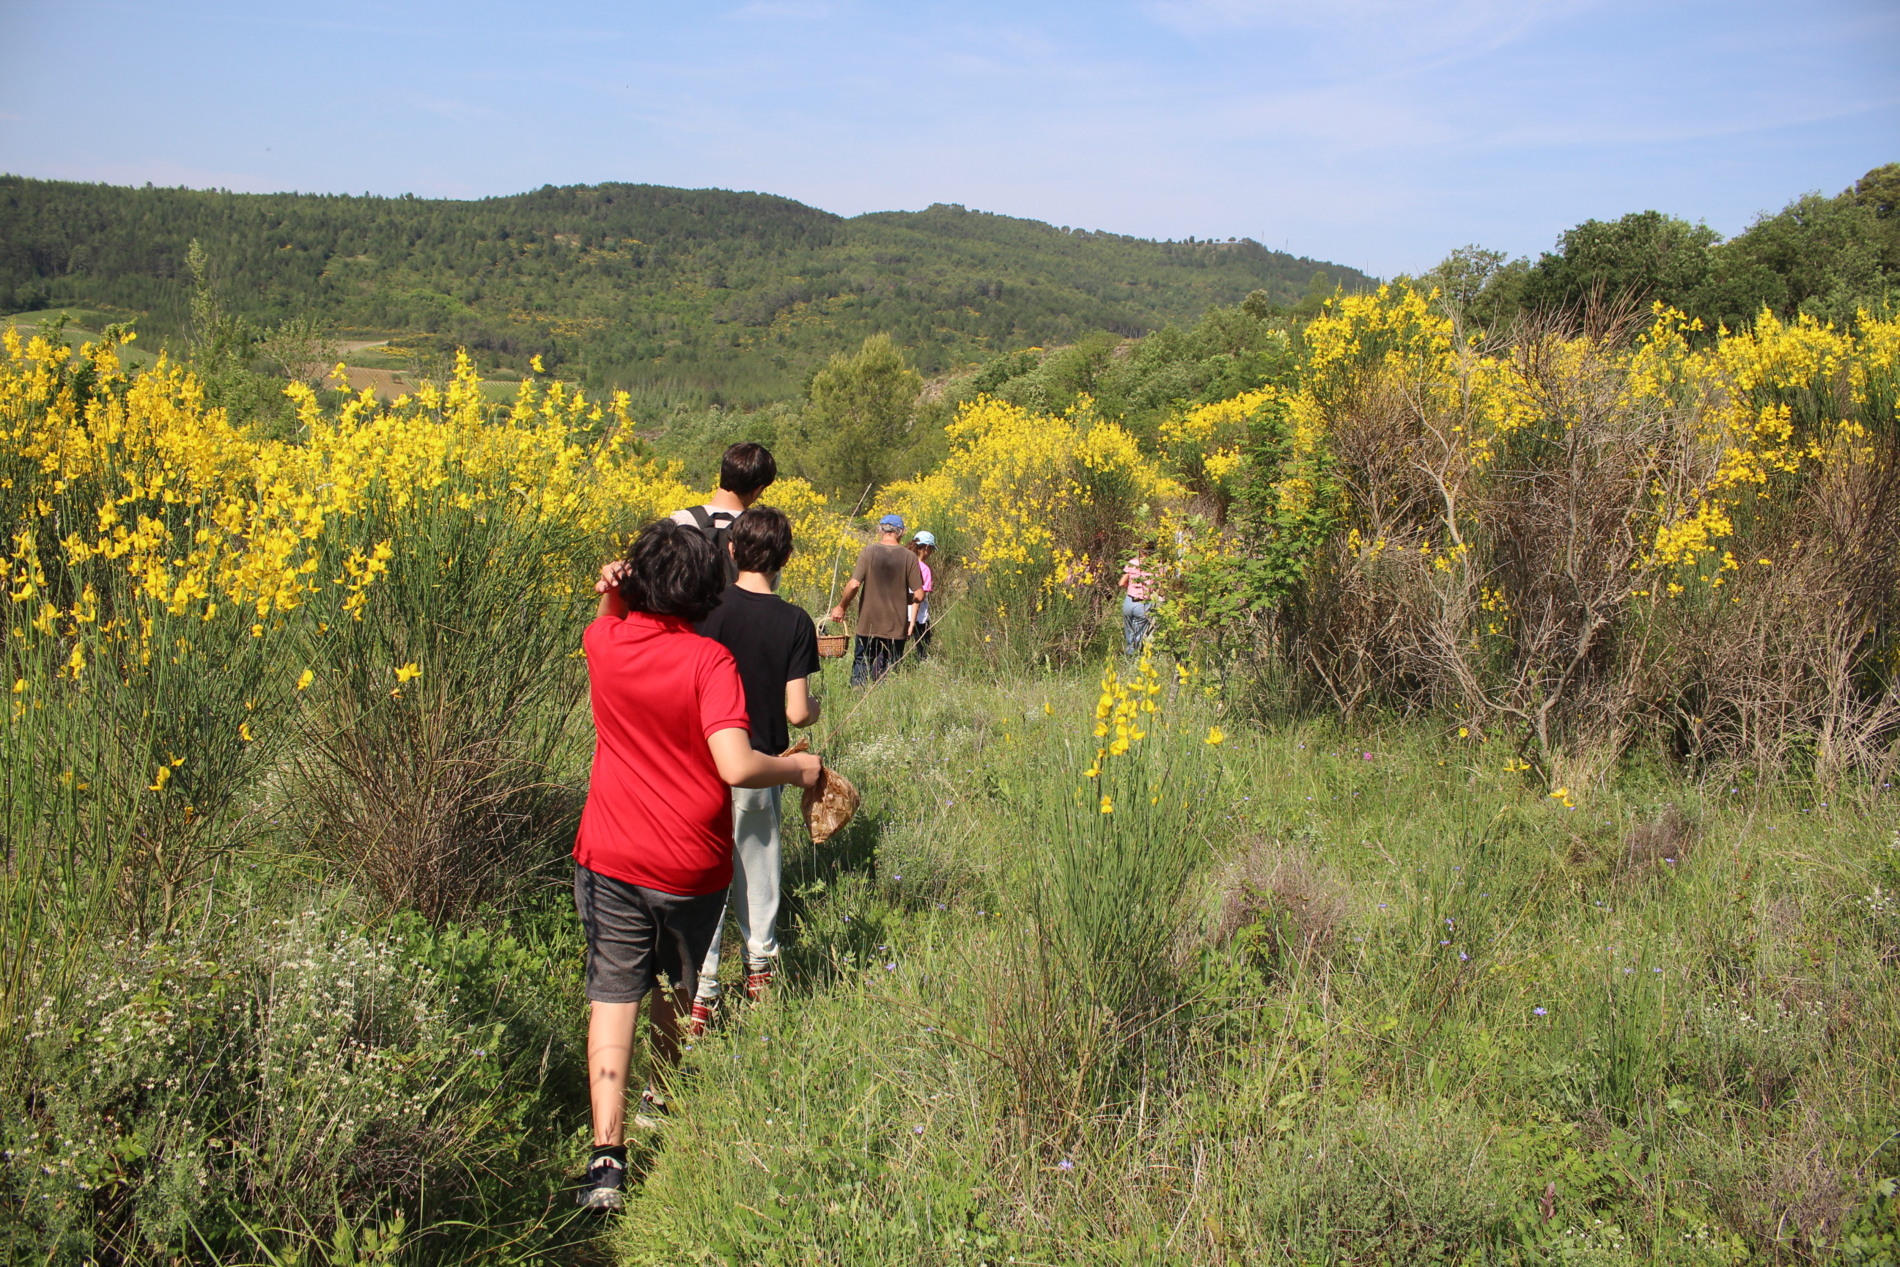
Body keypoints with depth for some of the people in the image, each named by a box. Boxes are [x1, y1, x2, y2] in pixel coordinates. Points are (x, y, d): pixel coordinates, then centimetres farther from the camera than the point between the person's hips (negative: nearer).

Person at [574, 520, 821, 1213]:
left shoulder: (605, 644, -6)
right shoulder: (709, 661, -18)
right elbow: (736, 767, -29)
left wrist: (611, 600, 0)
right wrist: (797, 767, -11)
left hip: (611, 860, 2)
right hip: (691, 869, -1)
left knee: (613, 992, 3)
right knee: (676, 986, 22)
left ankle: (607, 1154, -7)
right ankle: (659, 1098, 42)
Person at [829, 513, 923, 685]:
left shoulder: (868, 552, -6)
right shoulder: (909, 557, -3)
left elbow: (854, 585, -13)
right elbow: (918, 594, -4)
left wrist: (841, 607, 3)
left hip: (869, 624, -1)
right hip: (897, 626, 1)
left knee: (861, 667, 10)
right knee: (888, 672, 9)